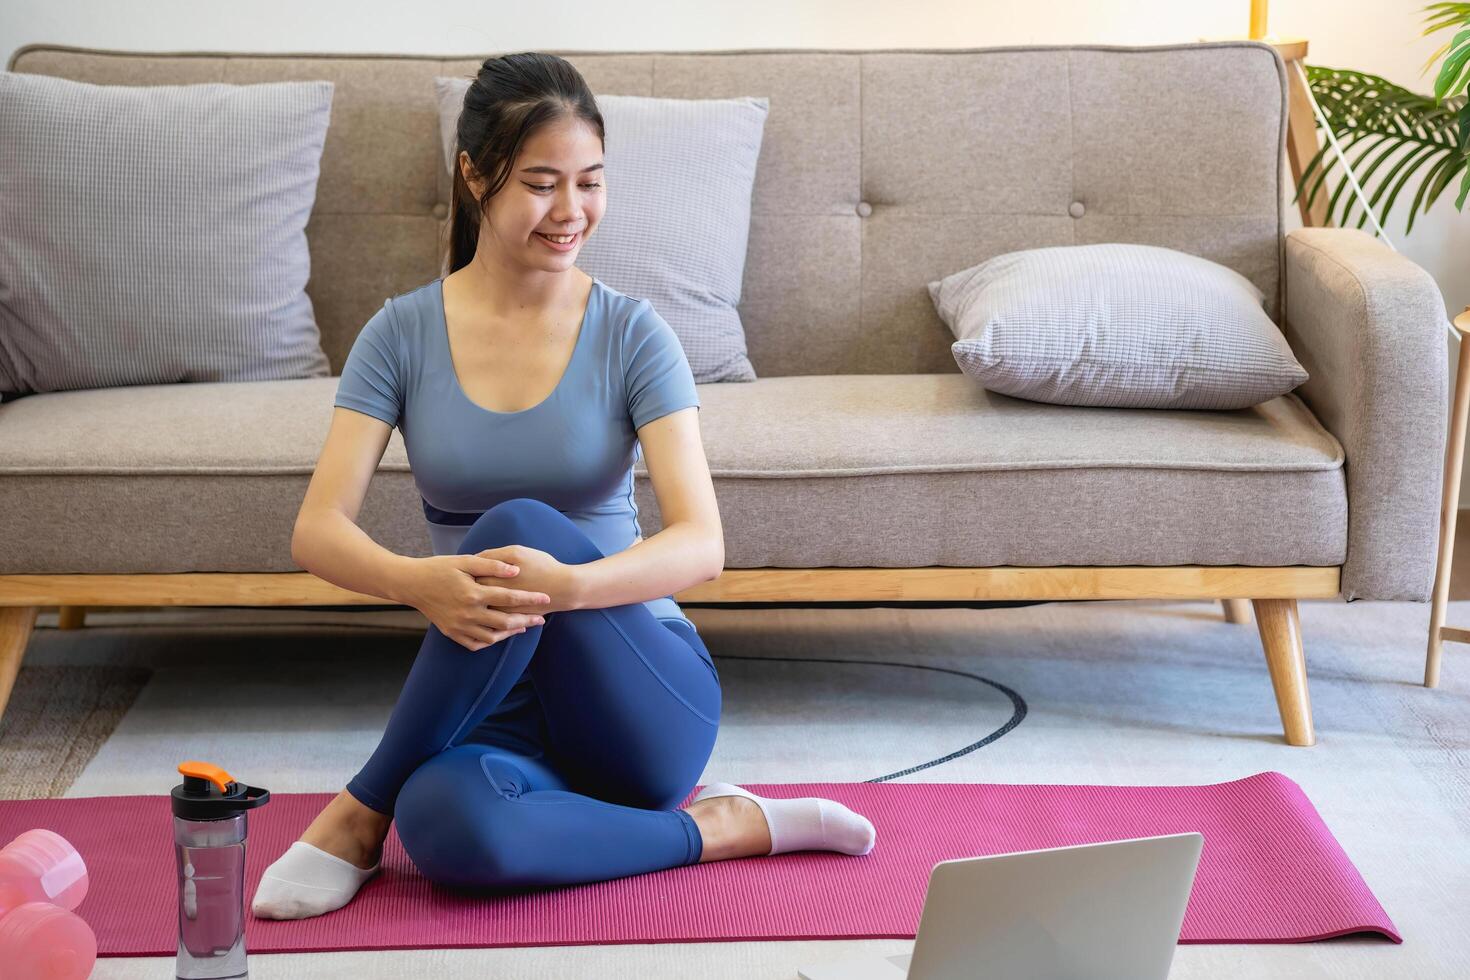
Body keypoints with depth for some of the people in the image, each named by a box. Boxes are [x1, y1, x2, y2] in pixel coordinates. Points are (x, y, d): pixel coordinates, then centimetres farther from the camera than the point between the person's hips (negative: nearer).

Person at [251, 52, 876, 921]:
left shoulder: (632, 334, -4)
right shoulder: (403, 334, 0)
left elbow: (702, 544, -16)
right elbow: (318, 531, -9)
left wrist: (568, 586, -37)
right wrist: (418, 581, -33)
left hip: (645, 698, 0)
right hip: (498, 703, 0)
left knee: (519, 527, -31)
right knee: (445, 822, -37)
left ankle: (364, 811, -13)